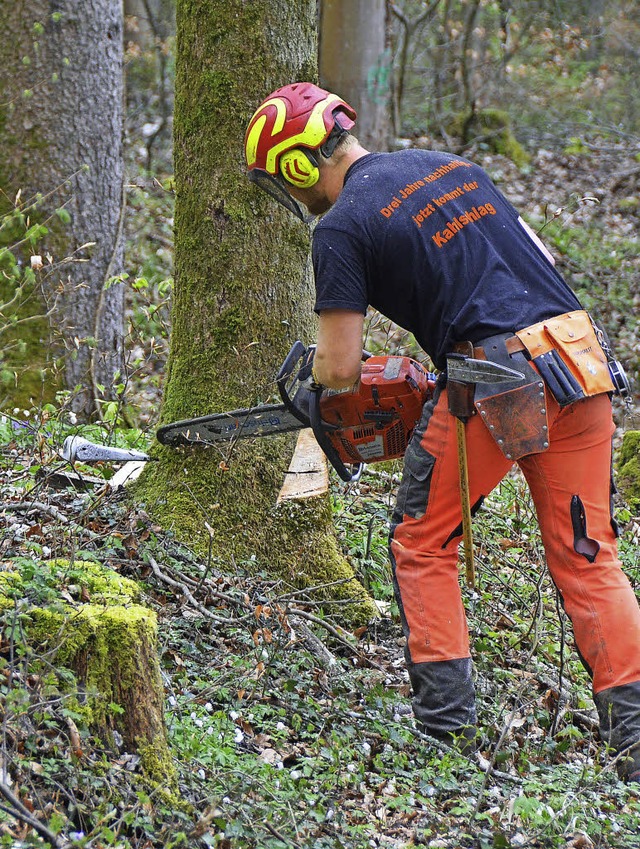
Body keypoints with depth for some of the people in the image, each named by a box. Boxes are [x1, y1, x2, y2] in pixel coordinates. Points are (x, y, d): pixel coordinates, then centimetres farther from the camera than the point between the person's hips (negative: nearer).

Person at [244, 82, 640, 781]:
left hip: (496, 385, -6)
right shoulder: (450, 166, 19)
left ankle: (446, 723, 10)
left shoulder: (340, 230, -2)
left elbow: (339, 369, -1)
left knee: (422, 544, 14)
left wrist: (313, 373, 22)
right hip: (578, 358, 6)